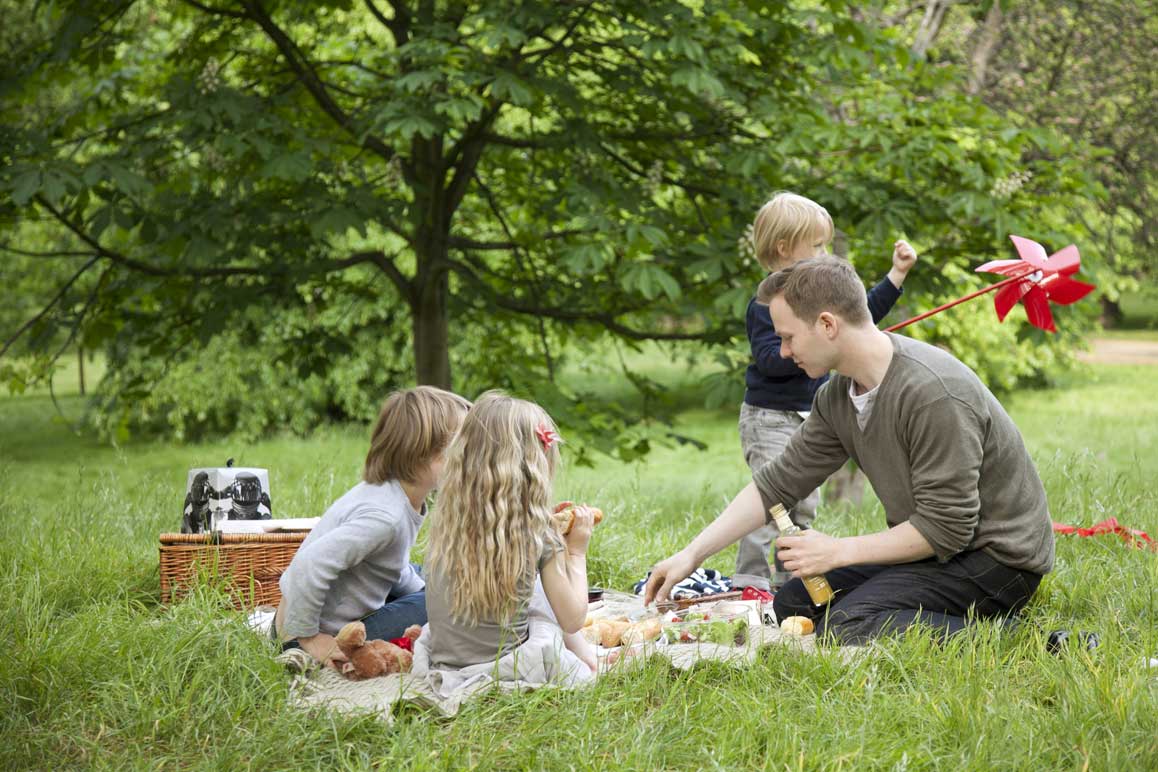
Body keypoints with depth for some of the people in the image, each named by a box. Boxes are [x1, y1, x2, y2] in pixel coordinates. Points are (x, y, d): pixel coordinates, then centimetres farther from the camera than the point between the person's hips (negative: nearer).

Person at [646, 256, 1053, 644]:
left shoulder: (933, 394, -27)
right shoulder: (837, 395, 1)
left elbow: (945, 528, -25)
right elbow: (777, 483, 9)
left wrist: (837, 551, -16)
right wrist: (692, 554, 4)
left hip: (996, 556, -10)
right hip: (935, 545, 10)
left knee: (843, 628, -24)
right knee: (791, 604, 8)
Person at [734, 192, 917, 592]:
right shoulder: (767, 303, -16)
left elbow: (863, 311, 22)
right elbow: (768, 358, -24)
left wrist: (898, 273, 18)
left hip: (808, 417, 9)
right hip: (771, 419, -9)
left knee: (804, 506, 13)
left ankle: (790, 580, 22)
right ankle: (748, 583, -12)